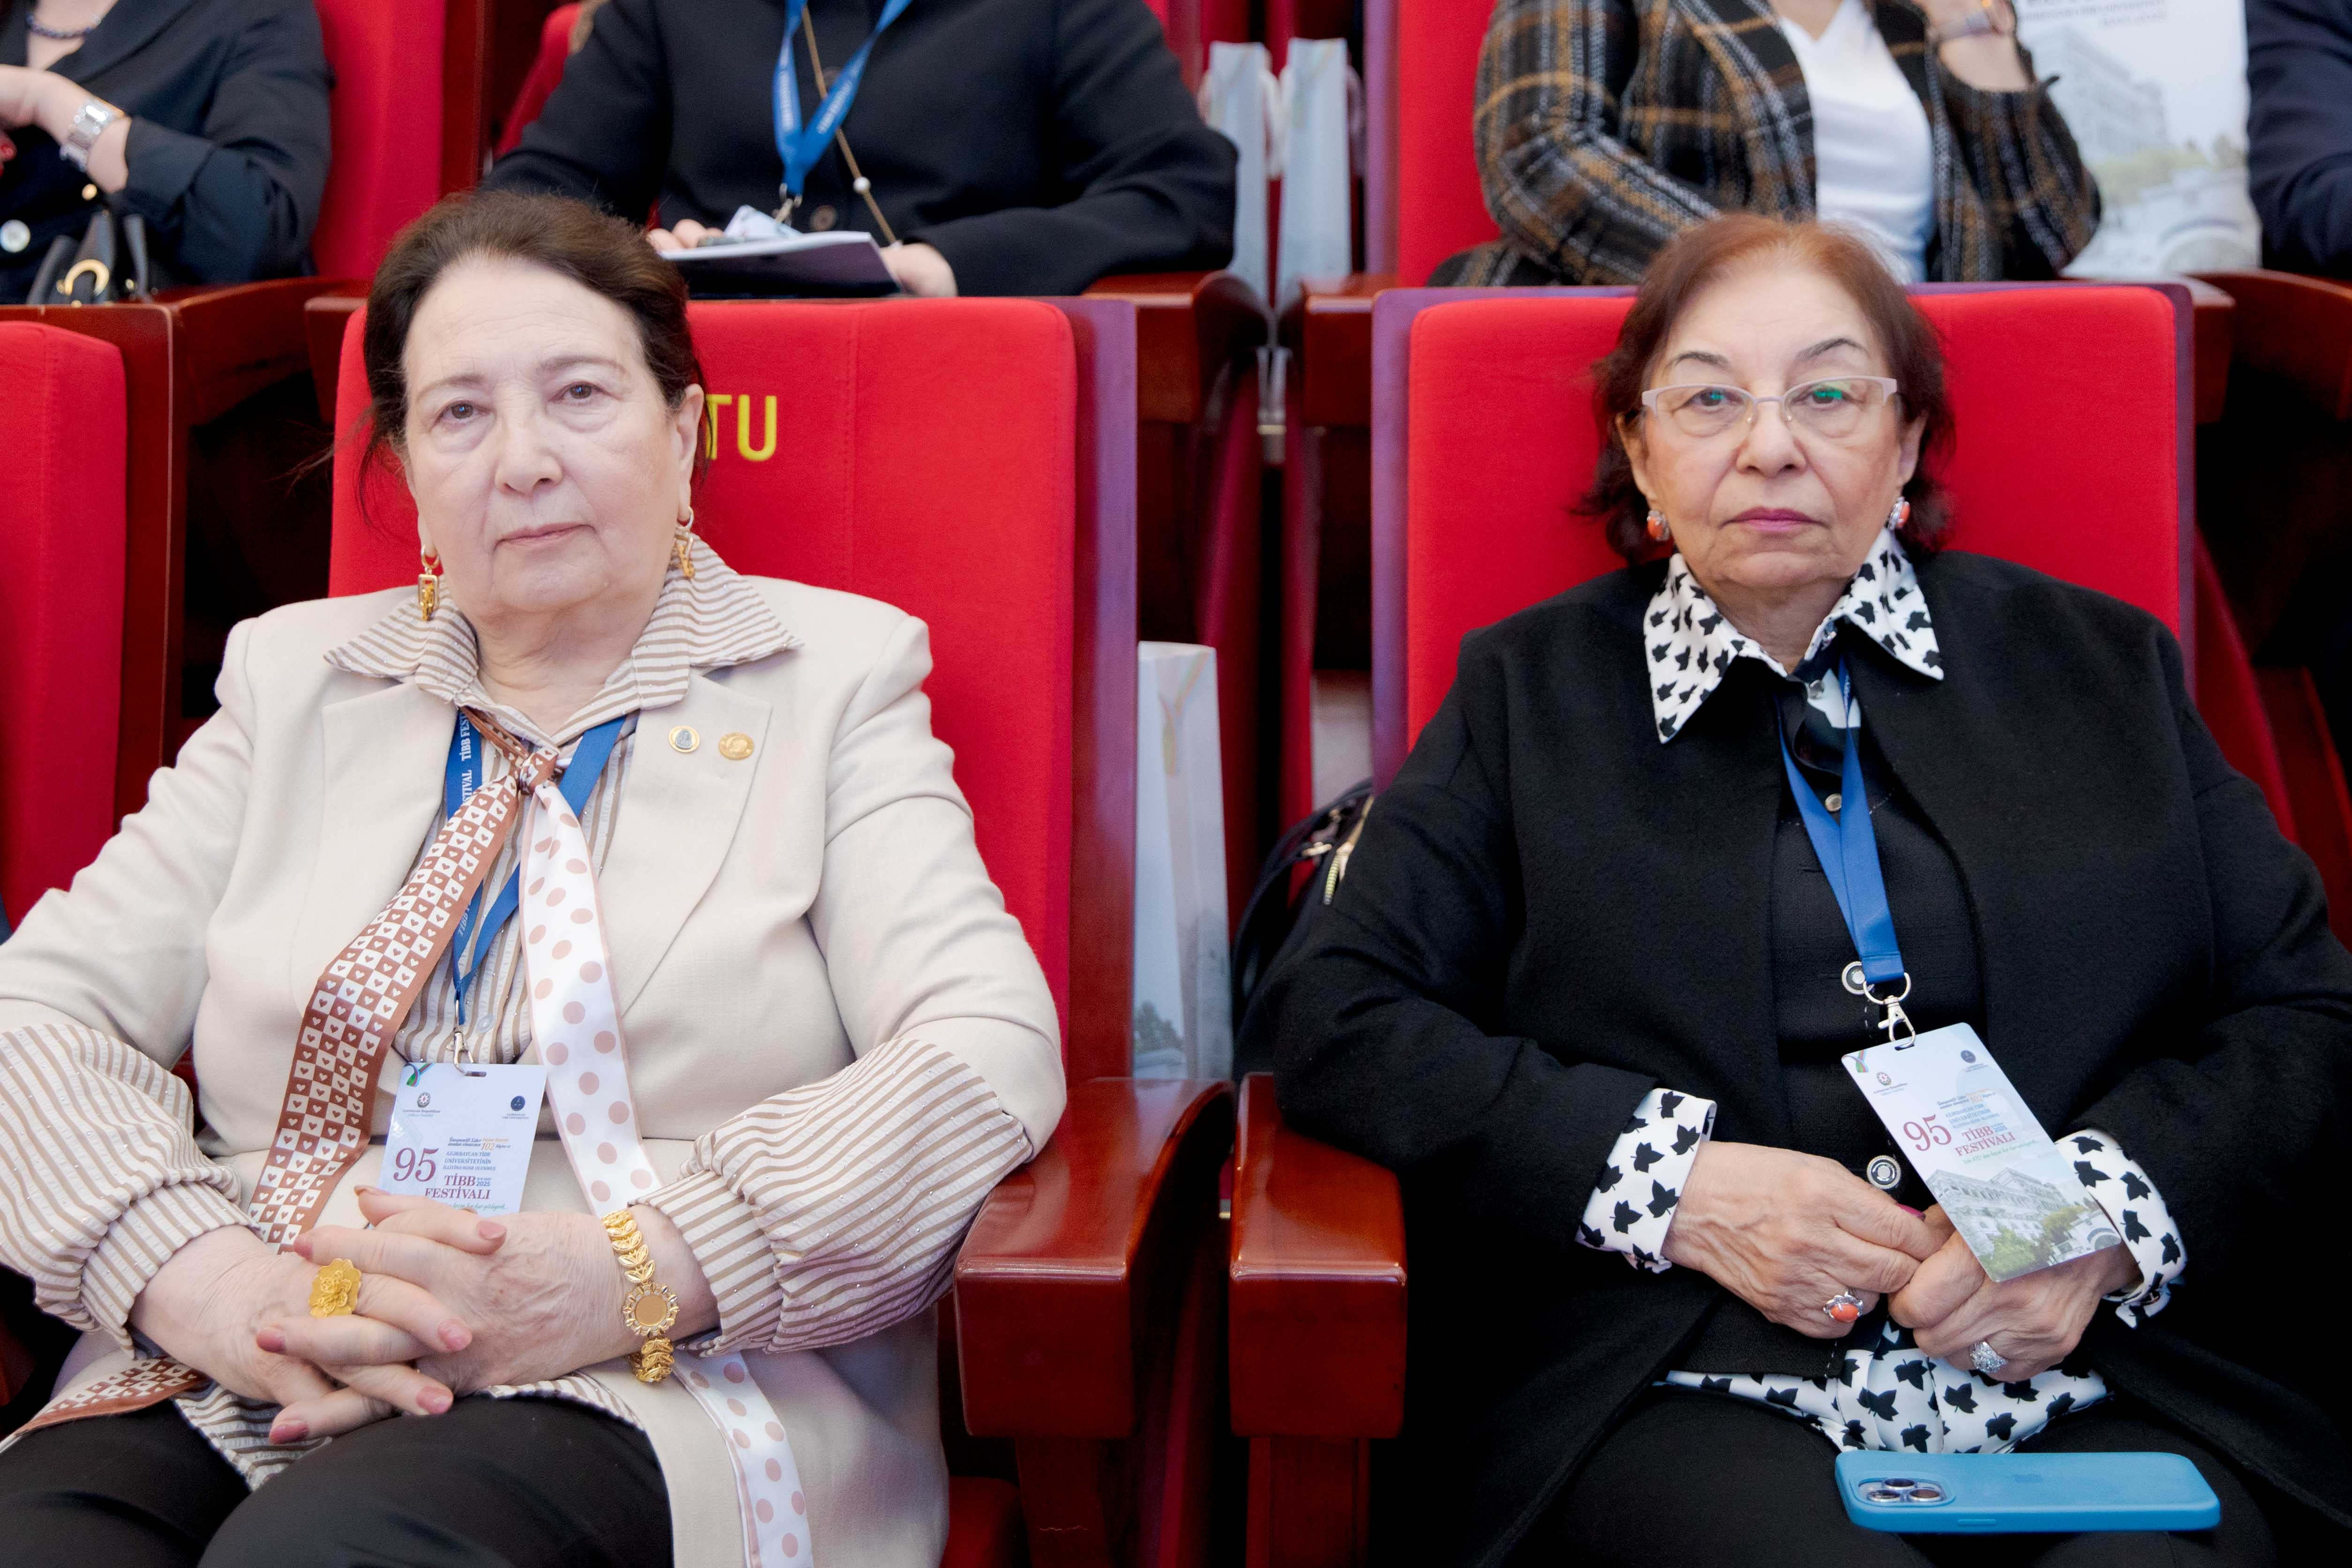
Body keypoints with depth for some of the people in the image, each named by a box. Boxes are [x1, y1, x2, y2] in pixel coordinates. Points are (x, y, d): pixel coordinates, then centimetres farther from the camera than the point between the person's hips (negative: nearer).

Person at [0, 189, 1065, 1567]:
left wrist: (631, 1275, -18)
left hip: (630, 1406, -3)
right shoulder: (295, 677, 18)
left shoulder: (834, 671, 8)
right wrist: (202, 1275, -10)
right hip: (226, 1397, 4)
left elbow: (990, 1053, -5)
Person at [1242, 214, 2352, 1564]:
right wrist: (1674, 1180, -8)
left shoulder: (2097, 667, 18)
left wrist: (2103, 1215, -6)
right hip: (1681, 1389, -2)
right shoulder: (1533, 693, 14)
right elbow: (1330, 1013, 4)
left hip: (2108, 1374, 2)